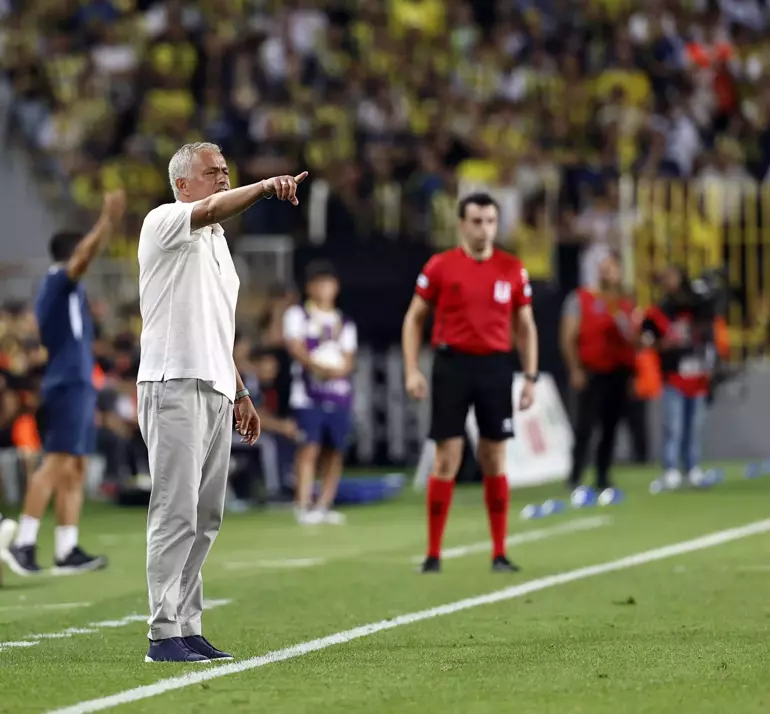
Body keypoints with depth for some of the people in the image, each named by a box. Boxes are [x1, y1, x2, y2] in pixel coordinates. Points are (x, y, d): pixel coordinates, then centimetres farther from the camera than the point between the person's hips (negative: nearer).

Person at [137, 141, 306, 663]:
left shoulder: (217, 244, 24)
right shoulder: (164, 224, -2)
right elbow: (212, 209, -25)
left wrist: (240, 393, 24)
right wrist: (265, 186, -39)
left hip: (215, 391, 9)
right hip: (174, 385, -9)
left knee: (204, 517, 7)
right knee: (176, 513, -12)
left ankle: (188, 628, 9)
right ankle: (164, 634, -12)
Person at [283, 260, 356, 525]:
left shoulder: (344, 323, 18)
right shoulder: (298, 315, 9)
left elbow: (348, 362, 8)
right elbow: (295, 347, -5)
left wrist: (330, 370, -14)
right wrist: (317, 365, -21)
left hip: (339, 395, 4)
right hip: (308, 394, -4)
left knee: (335, 451, 1)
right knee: (309, 448, -13)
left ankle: (324, 505, 8)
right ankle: (303, 506, -15)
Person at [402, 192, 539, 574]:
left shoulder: (512, 270, 6)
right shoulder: (440, 267, 0)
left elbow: (525, 326, 12)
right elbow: (414, 318, 5)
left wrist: (530, 377, 5)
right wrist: (411, 370, -4)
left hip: (496, 366, 2)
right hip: (452, 365, -2)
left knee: (494, 461, 4)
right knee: (447, 460, -3)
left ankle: (500, 553, 10)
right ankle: (433, 554, 4)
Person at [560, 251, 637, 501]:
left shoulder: (626, 305, 13)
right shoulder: (580, 299, 1)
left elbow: (631, 340, 10)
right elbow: (569, 337, -4)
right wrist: (575, 369, -12)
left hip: (618, 373, 4)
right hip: (591, 372, -4)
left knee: (610, 428, 5)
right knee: (585, 426, -13)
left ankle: (603, 481, 12)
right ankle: (575, 481, -11)